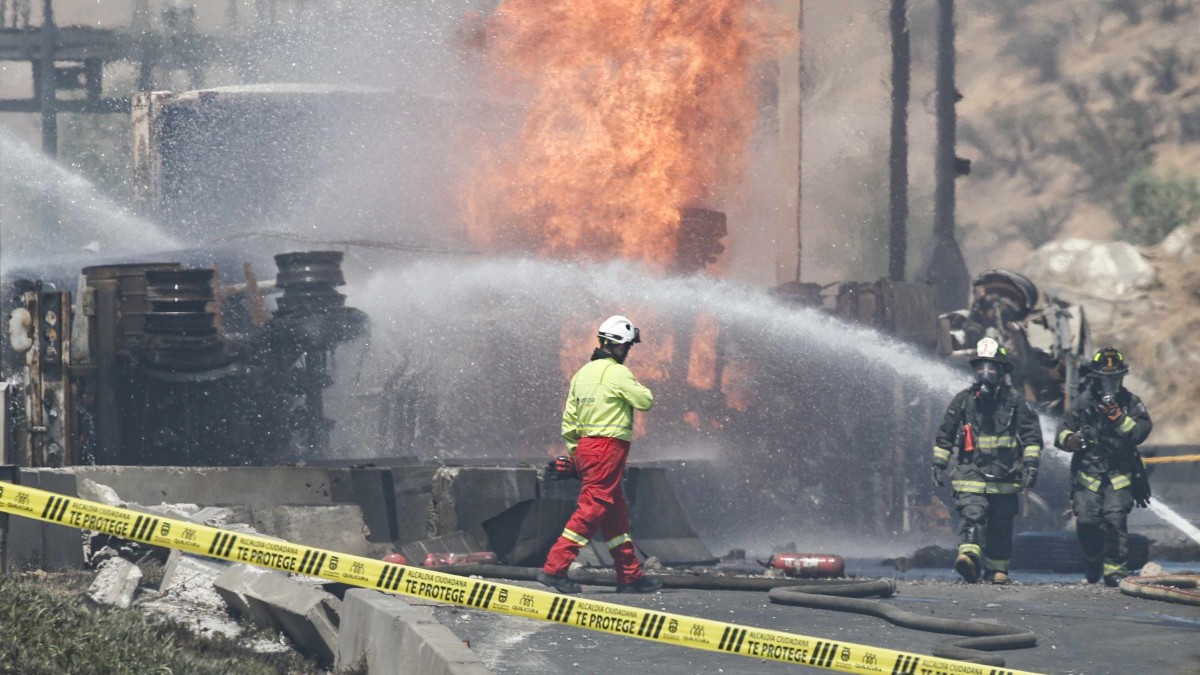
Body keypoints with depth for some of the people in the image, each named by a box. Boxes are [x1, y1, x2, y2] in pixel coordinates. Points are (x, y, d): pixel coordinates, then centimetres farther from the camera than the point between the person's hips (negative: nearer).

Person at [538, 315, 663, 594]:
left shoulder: (583, 373, 14)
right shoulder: (617, 373, -12)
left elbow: (569, 419, 15)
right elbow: (645, 401, -8)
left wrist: (574, 453, 21)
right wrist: (637, 387, 13)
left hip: (585, 447, 9)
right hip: (608, 447, -9)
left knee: (617, 513, 14)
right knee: (591, 509, -9)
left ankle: (630, 575, 19)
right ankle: (554, 568, -14)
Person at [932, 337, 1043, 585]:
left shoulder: (1015, 401, 3)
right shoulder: (963, 400, 7)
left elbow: (1032, 435, 6)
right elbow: (944, 435, 14)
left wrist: (1031, 464, -3)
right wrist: (939, 464, 11)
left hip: (1005, 478, 1)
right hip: (971, 473, -1)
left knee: (1000, 525, 8)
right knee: (972, 514, -22)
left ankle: (997, 569, 20)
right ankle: (969, 556, -39)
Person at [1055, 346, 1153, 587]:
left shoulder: (1130, 402, 4)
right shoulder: (1083, 402, 6)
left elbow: (1139, 433, -10)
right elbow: (1062, 434, 8)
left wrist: (1117, 416, -21)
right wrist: (1070, 439, -15)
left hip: (1119, 474, -1)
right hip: (1087, 474, 1)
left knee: (1115, 519, -16)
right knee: (1087, 522, -7)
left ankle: (1114, 568, -7)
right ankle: (1094, 560, 20)